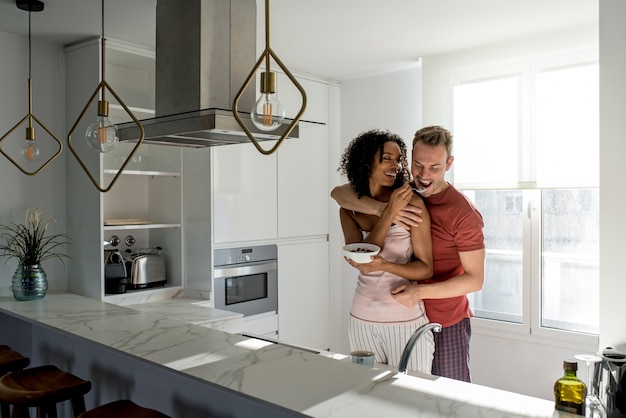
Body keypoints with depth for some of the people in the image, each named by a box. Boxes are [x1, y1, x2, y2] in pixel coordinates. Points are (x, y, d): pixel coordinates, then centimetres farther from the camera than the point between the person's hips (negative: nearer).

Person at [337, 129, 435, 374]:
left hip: (406, 321, -3)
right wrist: (390, 212, -17)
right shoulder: (349, 208, 4)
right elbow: (360, 258, -11)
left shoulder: (411, 203, -8)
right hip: (362, 320, 3)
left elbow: (426, 268, -8)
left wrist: (384, 265, -25)